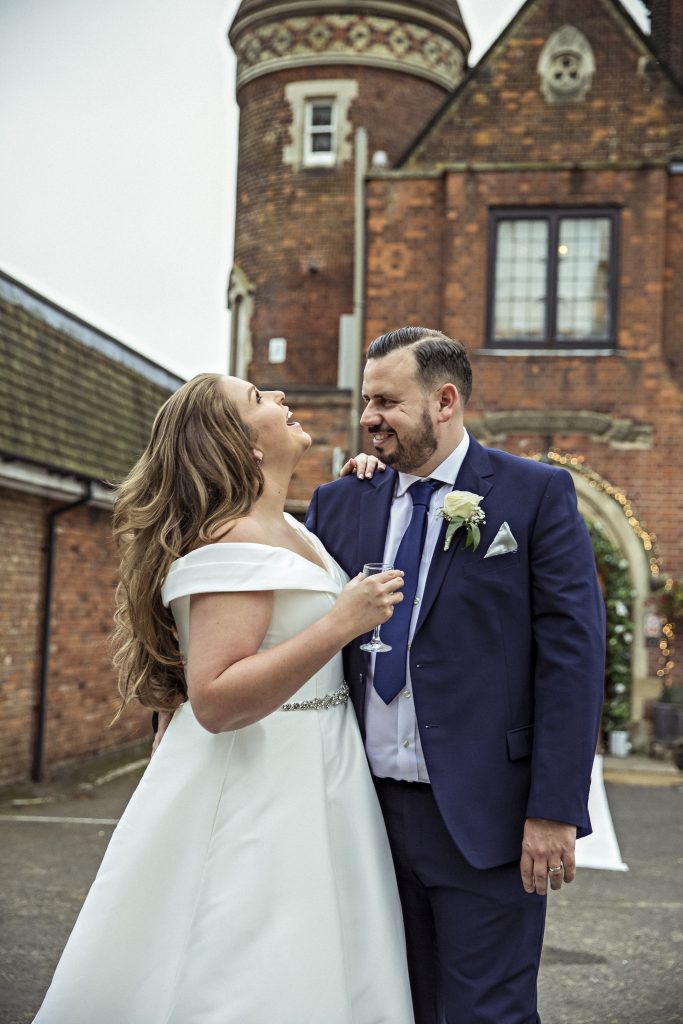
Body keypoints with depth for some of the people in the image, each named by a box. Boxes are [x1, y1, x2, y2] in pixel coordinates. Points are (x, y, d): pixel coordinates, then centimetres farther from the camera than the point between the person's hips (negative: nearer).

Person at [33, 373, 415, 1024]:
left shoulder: (284, 526, 8)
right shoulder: (235, 543, -20)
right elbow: (214, 701, -26)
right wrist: (342, 622, -29)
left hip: (308, 778, 9)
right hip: (256, 792, -9)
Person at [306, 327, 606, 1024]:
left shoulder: (537, 494, -4)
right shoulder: (337, 504, 9)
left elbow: (572, 653, -9)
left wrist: (555, 809, -14)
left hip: (483, 815, -4)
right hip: (368, 807, 4)